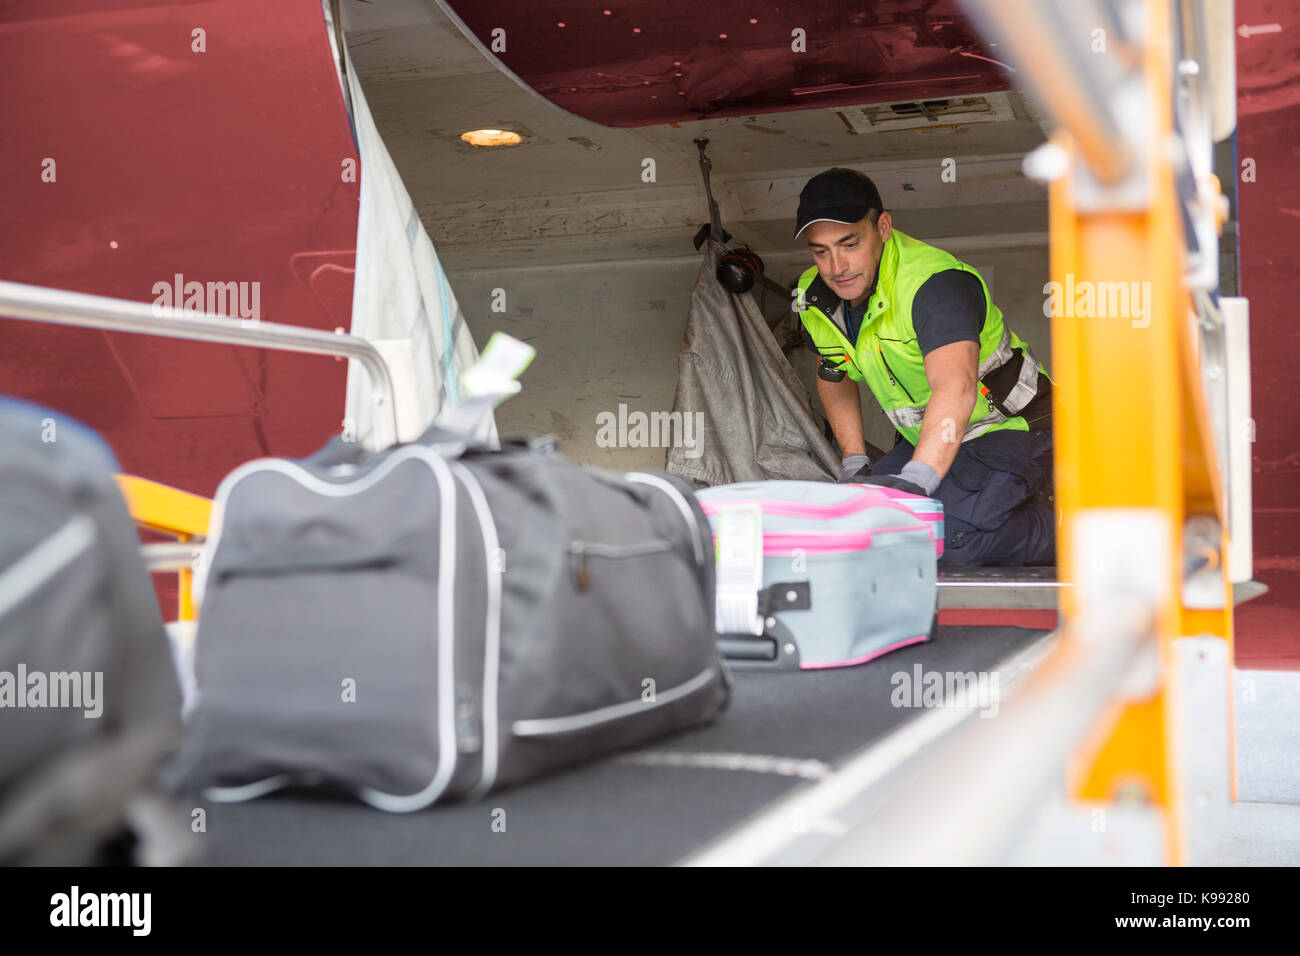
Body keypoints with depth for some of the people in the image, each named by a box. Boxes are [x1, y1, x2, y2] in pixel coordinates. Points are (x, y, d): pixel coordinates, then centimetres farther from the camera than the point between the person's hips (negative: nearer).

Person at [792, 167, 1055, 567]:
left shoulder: (933, 282, -29)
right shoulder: (815, 296, -5)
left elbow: (955, 389, -46)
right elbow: (835, 378, 16)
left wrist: (915, 480, -61)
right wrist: (854, 463, 4)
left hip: (1011, 430, -9)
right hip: (931, 440, 9)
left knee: (943, 535, -31)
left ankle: (1053, 529, -3)